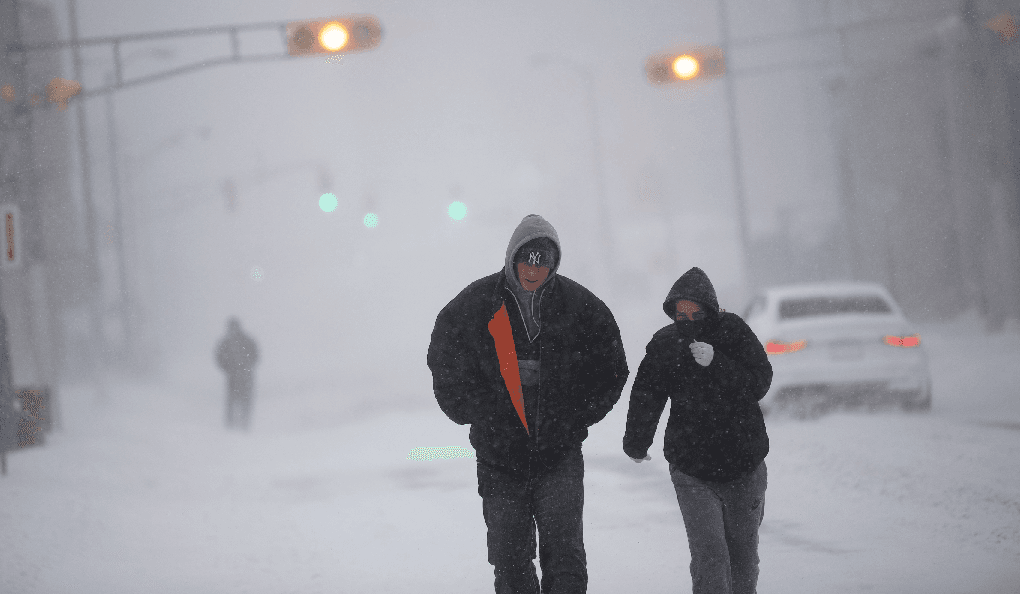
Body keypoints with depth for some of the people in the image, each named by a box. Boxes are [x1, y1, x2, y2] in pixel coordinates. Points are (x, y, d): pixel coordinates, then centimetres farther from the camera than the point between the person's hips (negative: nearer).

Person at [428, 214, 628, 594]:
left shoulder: (580, 306, 0)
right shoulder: (475, 305, -1)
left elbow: (611, 370, 10)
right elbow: (445, 364, 9)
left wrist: (576, 418, 1)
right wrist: (479, 416, 0)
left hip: (560, 452, -1)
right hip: (499, 453, 1)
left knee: (563, 549, -10)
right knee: (510, 556, 4)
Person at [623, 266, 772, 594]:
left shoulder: (733, 331, -6)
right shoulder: (663, 345, -3)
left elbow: (758, 383, -14)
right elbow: (646, 397, 9)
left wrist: (715, 363, -27)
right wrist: (637, 442, 18)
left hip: (743, 468, 1)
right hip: (692, 471, -1)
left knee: (742, 551, 15)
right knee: (709, 555, -15)